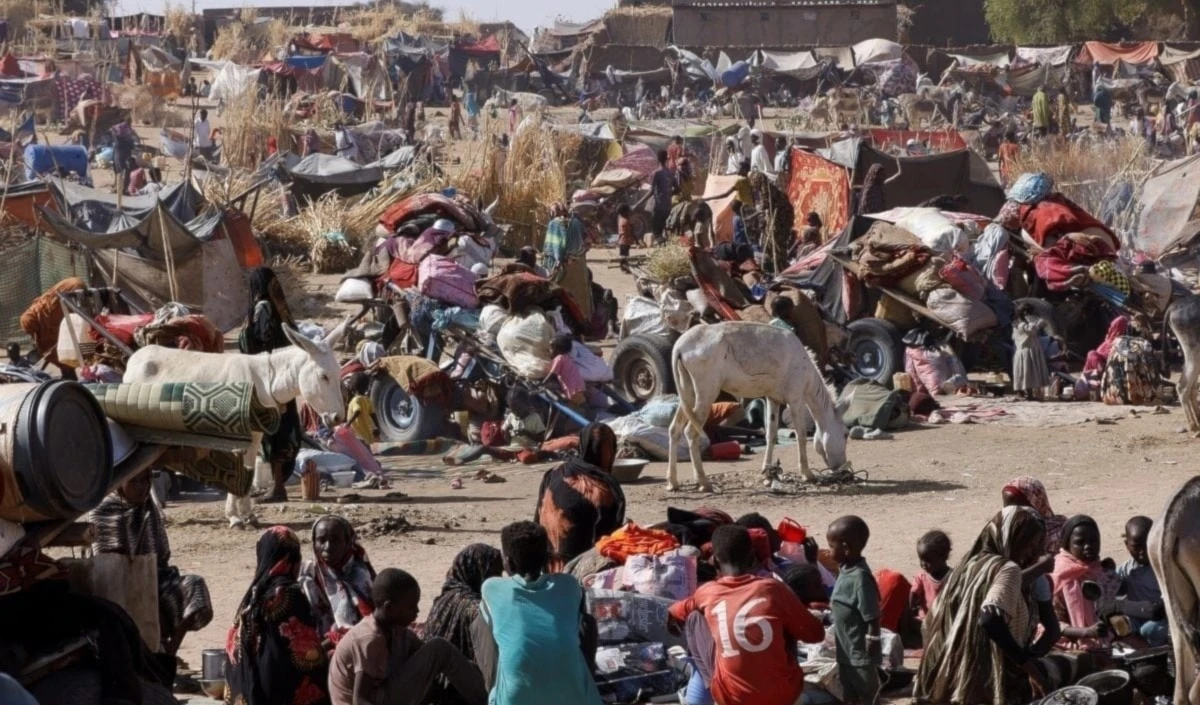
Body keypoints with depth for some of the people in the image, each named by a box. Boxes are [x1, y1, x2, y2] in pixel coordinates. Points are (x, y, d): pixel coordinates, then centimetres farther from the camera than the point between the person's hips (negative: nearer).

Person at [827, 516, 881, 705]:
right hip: (846, 649, 9)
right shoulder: (845, 571, 4)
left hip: (860, 650, -9)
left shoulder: (860, 577, -25)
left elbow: (872, 616, -23)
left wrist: (872, 645, -20)